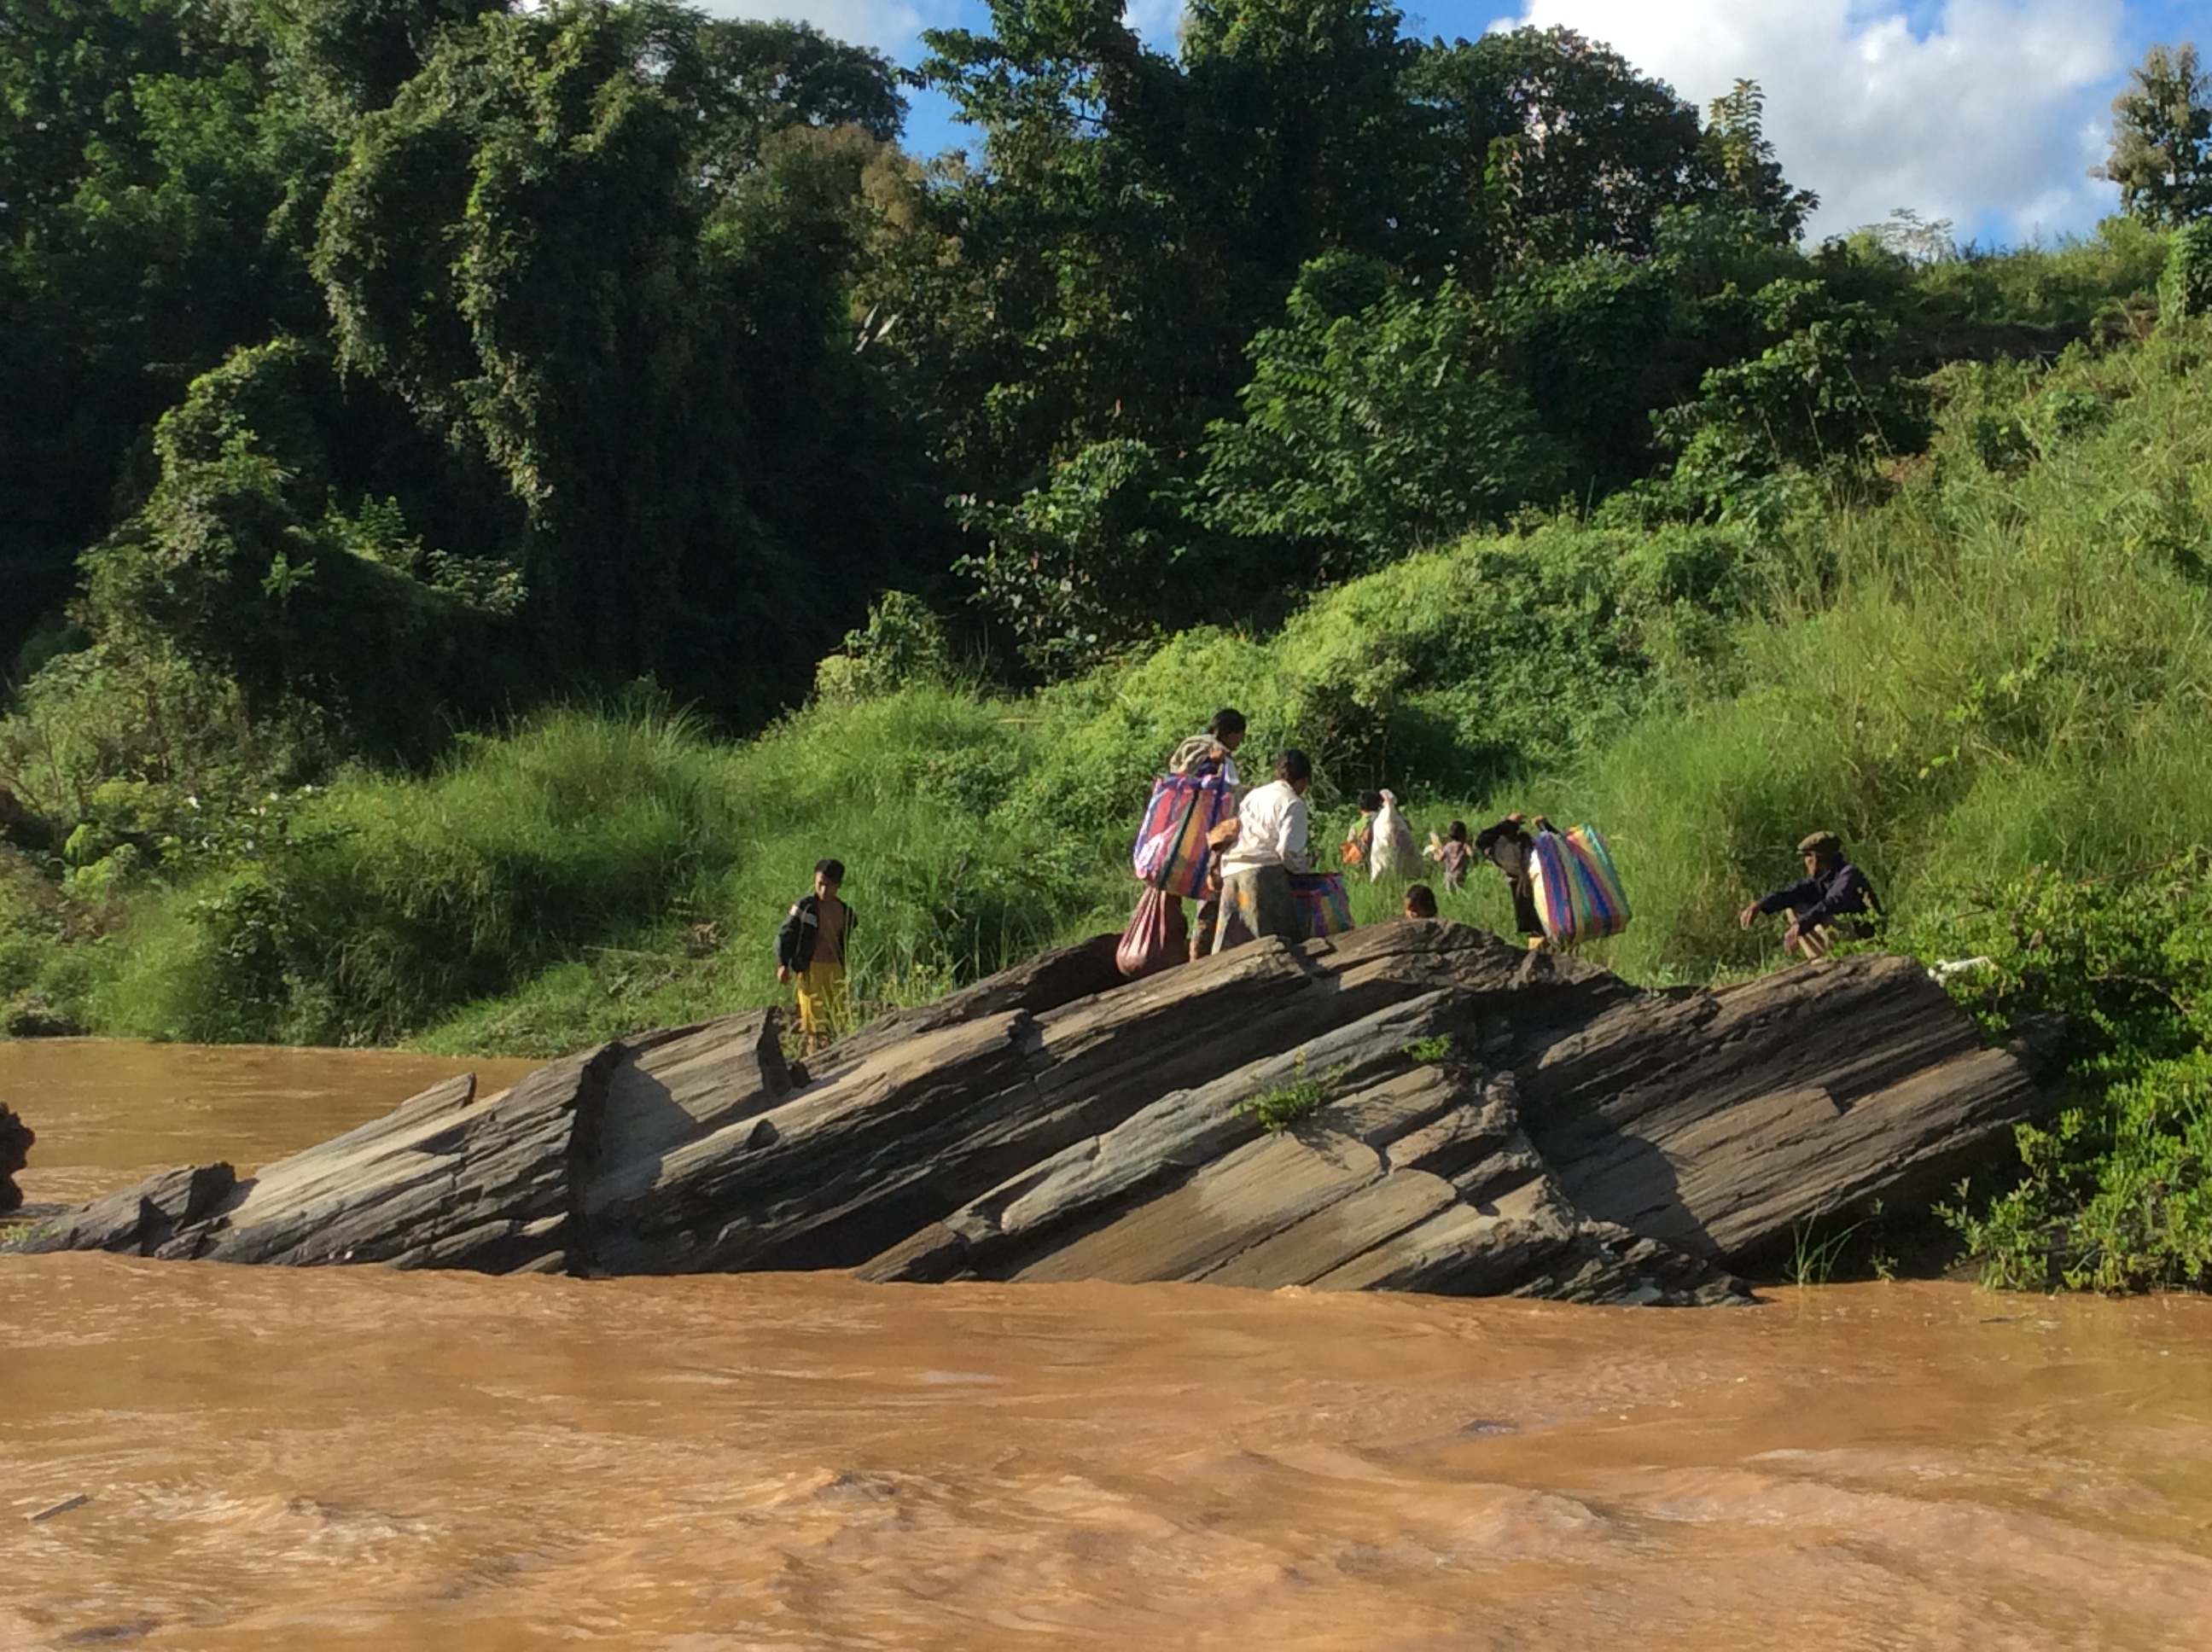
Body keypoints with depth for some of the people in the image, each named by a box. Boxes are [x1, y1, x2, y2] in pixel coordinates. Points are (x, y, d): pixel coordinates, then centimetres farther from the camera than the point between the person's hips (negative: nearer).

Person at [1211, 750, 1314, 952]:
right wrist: (1305, 866, 6)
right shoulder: (1293, 803, -1)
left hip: (1231, 872, 7)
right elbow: (1288, 850, -12)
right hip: (1264, 872, -7)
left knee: (1229, 944, 8)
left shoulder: (1254, 794, 20)